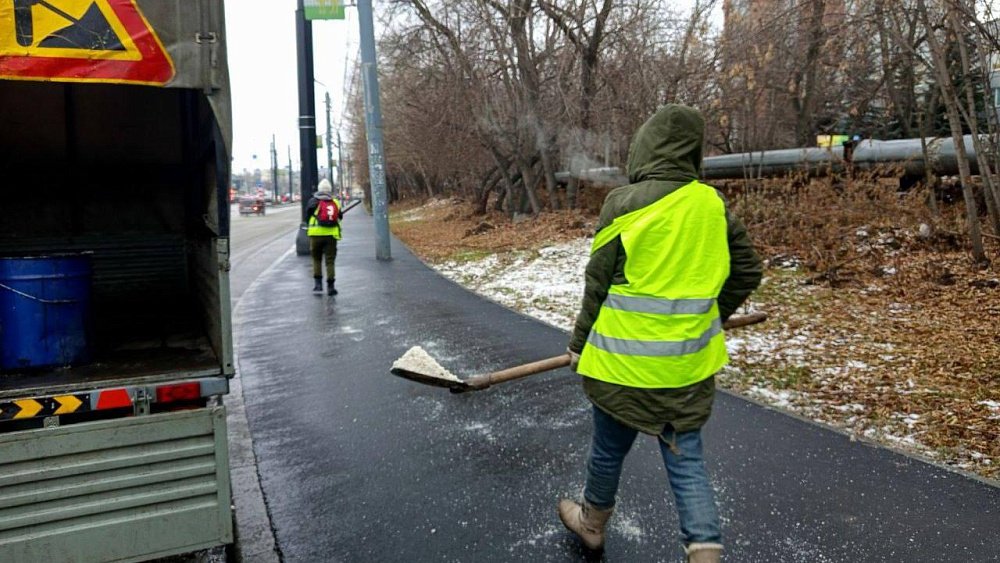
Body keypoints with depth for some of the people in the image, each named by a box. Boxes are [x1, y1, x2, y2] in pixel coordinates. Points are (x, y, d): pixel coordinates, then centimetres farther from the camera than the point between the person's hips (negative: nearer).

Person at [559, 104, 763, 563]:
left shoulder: (623, 203, -14)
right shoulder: (712, 204, -1)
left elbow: (598, 285, -9)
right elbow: (748, 271, 8)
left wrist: (579, 344, 4)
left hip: (626, 361, -3)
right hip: (689, 364, 4)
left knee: (608, 449, 18)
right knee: (686, 459, 13)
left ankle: (592, 523, 41)